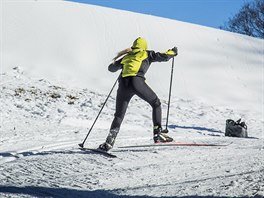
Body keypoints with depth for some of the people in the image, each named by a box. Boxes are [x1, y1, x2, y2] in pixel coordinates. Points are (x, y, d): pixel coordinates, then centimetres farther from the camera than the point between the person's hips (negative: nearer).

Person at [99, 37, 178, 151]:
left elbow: (111, 68, 38)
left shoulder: (126, 57, 29)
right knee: (156, 104, 19)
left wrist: (120, 62, 58)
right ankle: (158, 133, 9)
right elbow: (164, 56, 16)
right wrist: (172, 52, 37)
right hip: (137, 82, -3)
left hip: (123, 84, 3)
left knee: (119, 116, 11)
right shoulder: (146, 54, 20)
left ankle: (109, 143, -4)